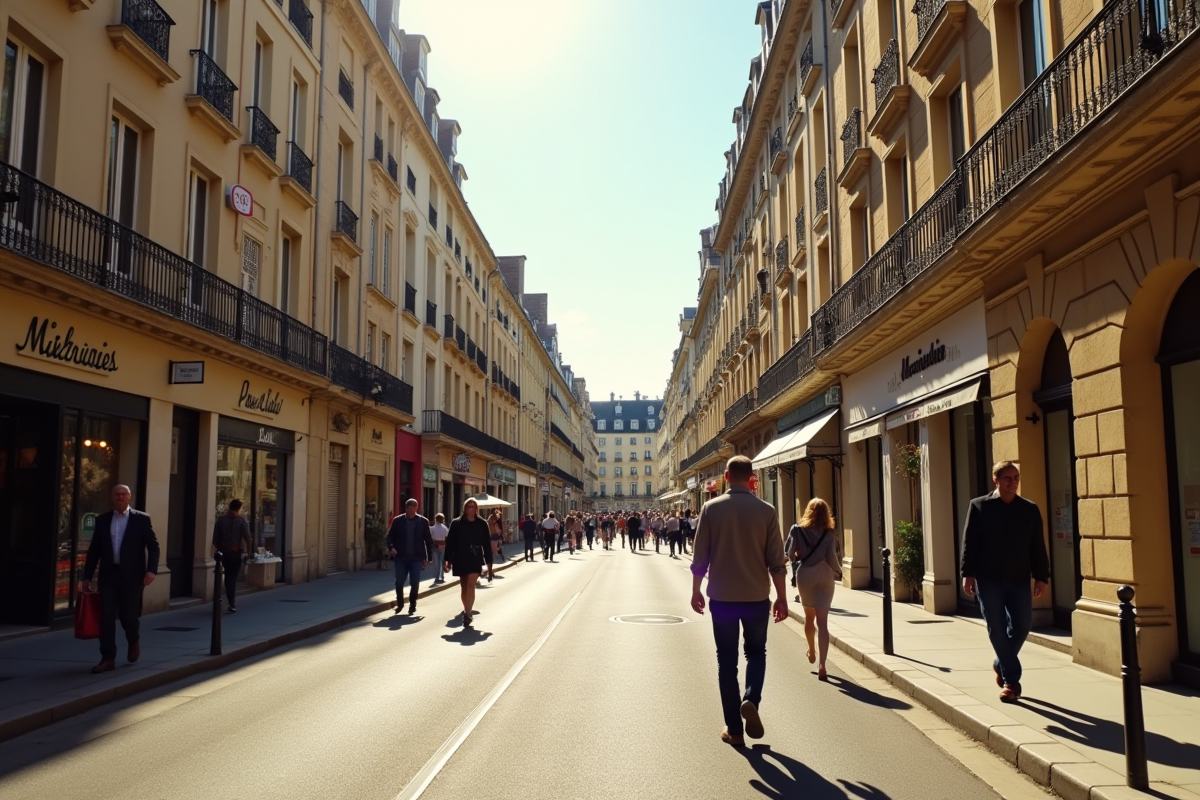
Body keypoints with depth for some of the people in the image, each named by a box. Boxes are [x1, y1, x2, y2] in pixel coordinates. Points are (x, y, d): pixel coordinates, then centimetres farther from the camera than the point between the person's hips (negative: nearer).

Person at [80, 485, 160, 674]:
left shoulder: (141, 519, 0)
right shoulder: (102, 520, 9)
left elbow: (153, 546, -2)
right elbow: (94, 550, 11)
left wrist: (151, 570, -15)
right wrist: (87, 576, 7)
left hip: (131, 575, -2)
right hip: (108, 574, 3)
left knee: (128, 615, 3)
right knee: (106, 617, -2)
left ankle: (134, 641, 34)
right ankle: (108, 659, 4)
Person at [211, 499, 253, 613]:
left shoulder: (220, 520, 5)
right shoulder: (242, 520, -4)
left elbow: (215, 538, 2)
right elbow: (247, 538, -10)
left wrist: (217, 552, 8)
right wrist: (249, 552, -5)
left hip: (224, 552, 3)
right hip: (236, 552, -3)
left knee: (228, 577, 17)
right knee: (232, 578, 2)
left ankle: (230, 603, 22)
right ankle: (232, 605, -2)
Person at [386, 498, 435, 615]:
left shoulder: (423, 521, 0)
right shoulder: (398, 521, 2)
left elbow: (429, 541, 2)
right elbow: (390, 536, 3)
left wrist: (428, 558, -1)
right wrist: (391, 547, -18)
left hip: (416, 558, -1)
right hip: (401, 557, 1)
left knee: (415, 583, -1)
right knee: (399, 582, 4)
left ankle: (412, 605, 15)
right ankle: (400, 603, 25)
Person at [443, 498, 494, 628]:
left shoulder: (482, 524, 0)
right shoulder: (456, 524, -1)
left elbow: (487, 544, 3)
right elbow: (450, 543, 0)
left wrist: (489, 562, 2)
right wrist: (448, 560, -2)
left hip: (475, 559, -1)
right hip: (460, 559, 1)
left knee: (471, 585, -13)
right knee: (463, 586, 12)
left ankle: (467, 614, -17)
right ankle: (467, 611, 28)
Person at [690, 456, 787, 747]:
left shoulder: (712, 508, -6)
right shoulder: (766, 511, -5)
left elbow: (700, 556, -3)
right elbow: (776, 561, -4)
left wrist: (695, 591, 9)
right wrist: (781, 597, 6)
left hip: (722, 597, 0)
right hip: (757, 596, 0)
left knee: (727, 662, 10)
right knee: (756, 652, 21)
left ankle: (734, 729, 12)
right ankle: (751, 700, -2)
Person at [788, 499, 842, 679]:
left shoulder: (797, 530, -3)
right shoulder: (829, 534, -5)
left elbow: (791, 555, -4)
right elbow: (831, 558, -10)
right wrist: (838, 572, 9)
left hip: (804, 576, 1)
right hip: (824, 577, -1)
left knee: (809, 617, 23)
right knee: (822, 622, -2)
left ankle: (811, 650, 42)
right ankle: (822, 665, -8)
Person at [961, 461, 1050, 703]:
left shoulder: (1030, 509, 6)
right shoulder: (979, 506, 0)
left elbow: (1037, 546, 7)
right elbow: (969, 542, -2)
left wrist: (1041, 577, 2)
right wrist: (968, 574, -7)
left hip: (1019, 579, 2)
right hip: (988, 579, -2)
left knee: (1022, 626, 2)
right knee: (998, 629, 0)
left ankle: (1001, 664, 28)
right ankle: (1011, 680, 9)